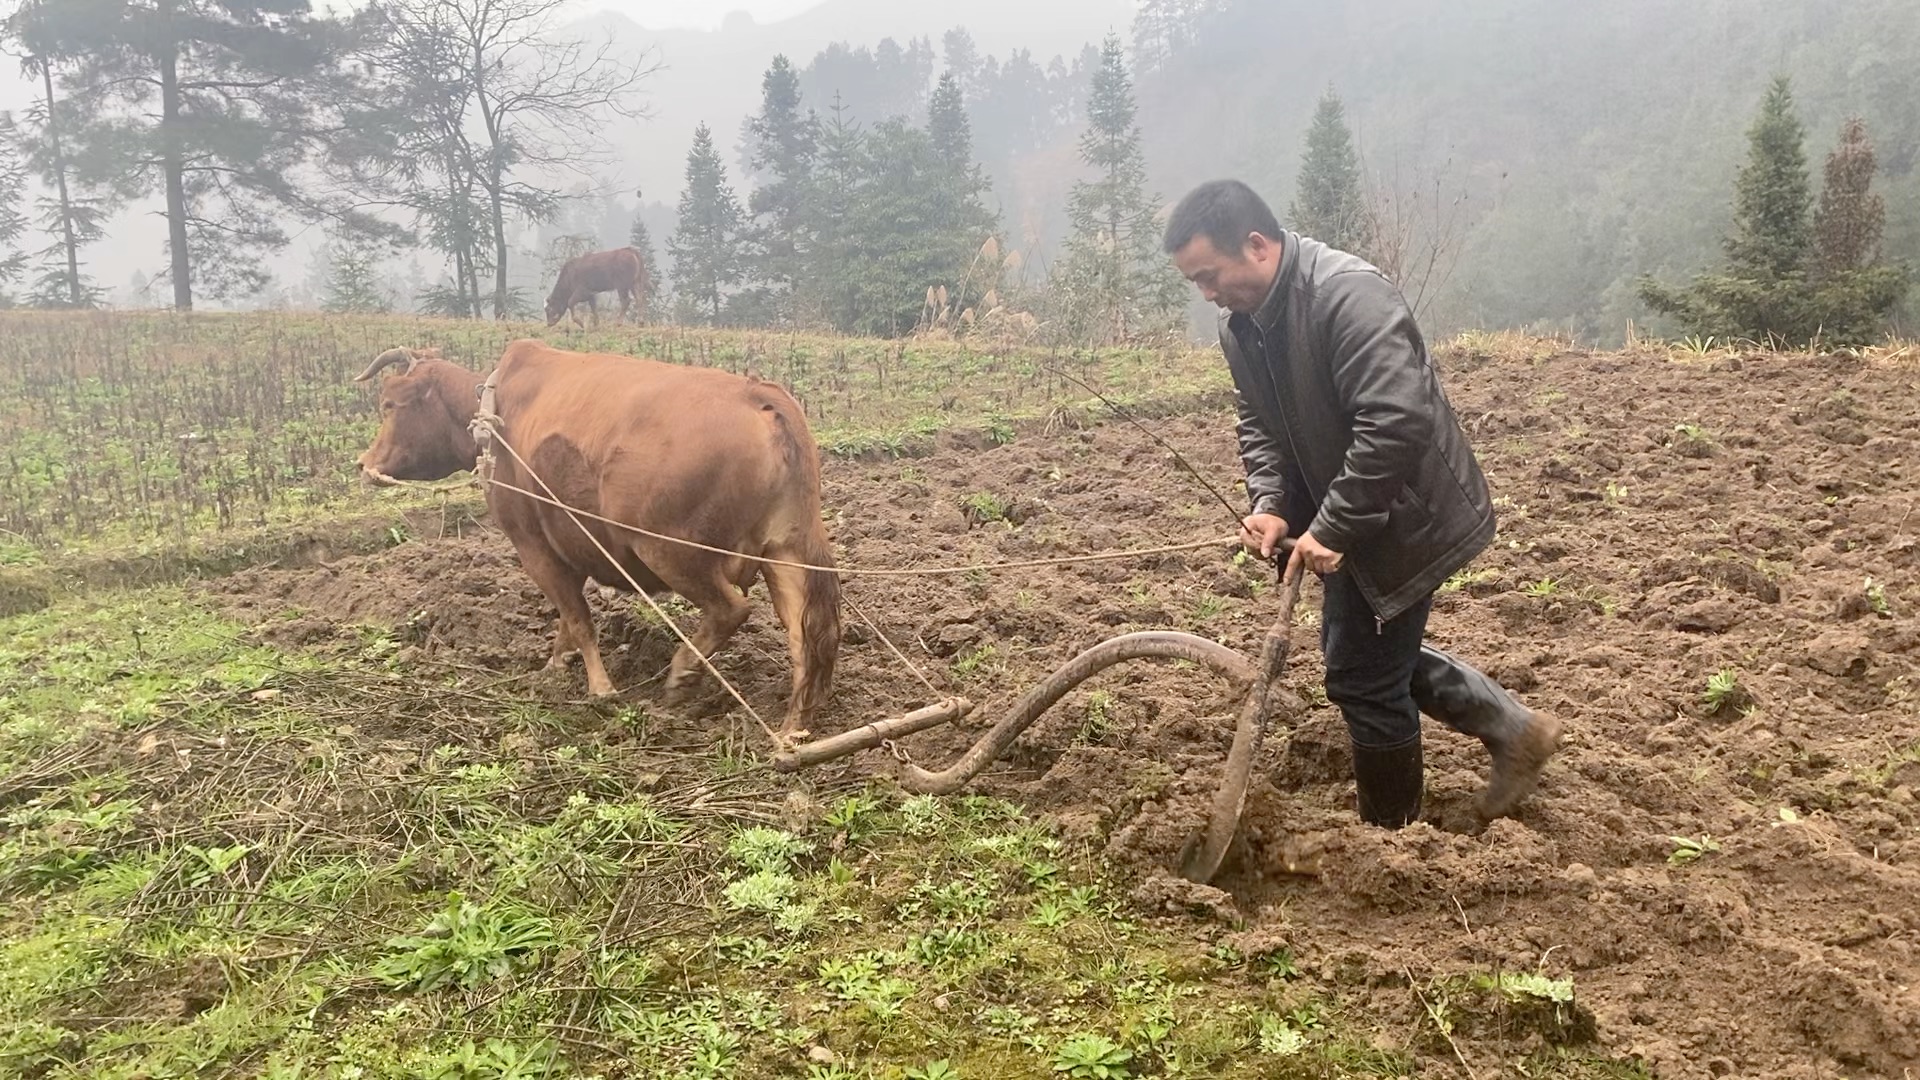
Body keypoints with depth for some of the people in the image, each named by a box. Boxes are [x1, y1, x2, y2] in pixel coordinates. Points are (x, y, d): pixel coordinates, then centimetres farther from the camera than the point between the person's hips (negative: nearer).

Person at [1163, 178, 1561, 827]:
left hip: (1406, 514, -9)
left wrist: (1332, 528, -30)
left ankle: (1392, 835, 20)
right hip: (1346, 522, 9)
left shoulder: (1350, 295, -28)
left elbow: (1397, 420, -35)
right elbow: (1260, 424, 9)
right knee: (1370, 654, 21)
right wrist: (1270, 503, -10)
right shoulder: (1239, 326, 0)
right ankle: (1514, 731, 34)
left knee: (1364, 677, -1)